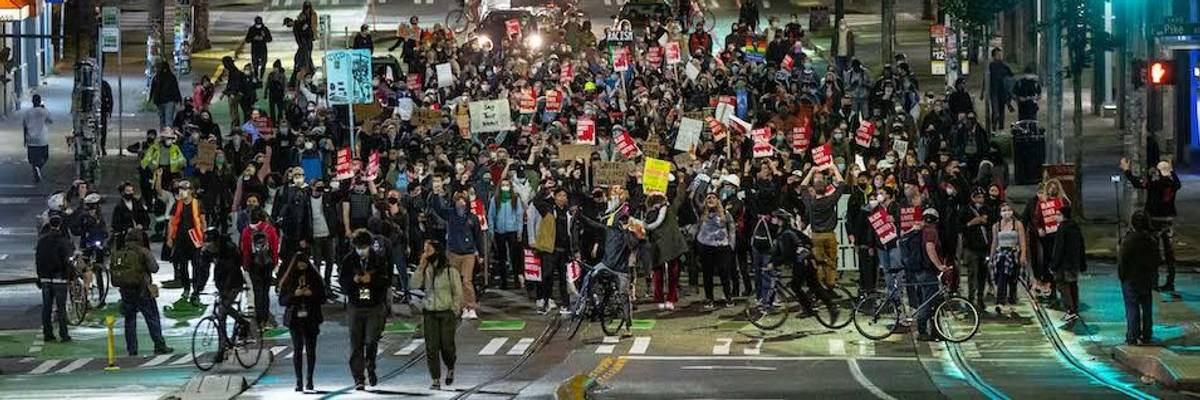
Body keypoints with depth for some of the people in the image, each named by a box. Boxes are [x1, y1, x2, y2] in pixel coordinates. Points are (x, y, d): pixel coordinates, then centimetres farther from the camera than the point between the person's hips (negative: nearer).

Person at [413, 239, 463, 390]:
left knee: (447, 345, -2)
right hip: (429, 313, 3)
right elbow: (415, 284, -9)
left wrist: (453, 313, -6)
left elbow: (458, 294, -1)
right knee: (431, 347, -3)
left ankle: (450, 369, 29)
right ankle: (435, 380, 2)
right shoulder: (426, 270, 6)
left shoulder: (450, 271, -4)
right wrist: (422, 266, -12)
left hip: (447, 312, -3)